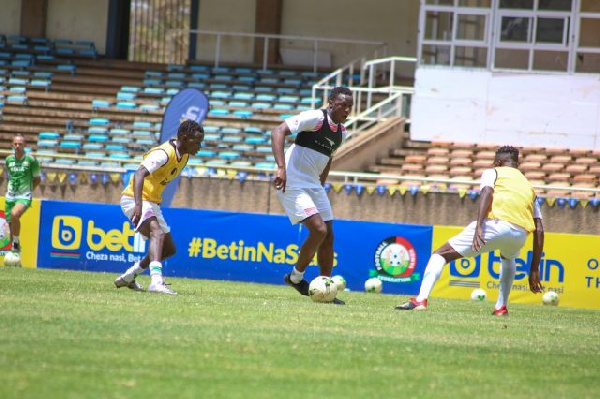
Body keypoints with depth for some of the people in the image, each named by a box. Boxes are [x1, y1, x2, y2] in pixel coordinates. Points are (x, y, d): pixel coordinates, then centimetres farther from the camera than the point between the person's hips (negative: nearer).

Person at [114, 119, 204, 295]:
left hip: (152, 203, 10)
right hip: (134, 200, -10)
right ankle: (156, 281, -48)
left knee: (169, 249, 13)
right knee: (158, 233, -33)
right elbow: (139, 174, -36)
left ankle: (128, 277, 27)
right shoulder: (164, 154, -22)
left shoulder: (184, 156, 7)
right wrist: (138, 205, -47)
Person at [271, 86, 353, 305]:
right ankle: (295, 277, 2)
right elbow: (278, 132, -23)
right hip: (293, 184, -9)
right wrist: (281, 167, -32)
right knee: (319, 230, -18)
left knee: (328, 236, 6)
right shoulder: (315, 118, -16)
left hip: (313, 185, 9)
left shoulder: (341, 133, 10)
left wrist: (320, 186, 23)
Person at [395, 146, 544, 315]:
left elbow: (487, 192, -2)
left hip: (497, 223, -4)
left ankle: (421, 300, -12)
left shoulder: (492, 172, 23)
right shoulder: (527, 184, 34)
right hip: (521, 234, 4)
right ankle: (501, 307, 32)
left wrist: (478, 227, -14)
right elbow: (539, 229, 25)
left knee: (440, 255, 7)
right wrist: (534, 269, 26)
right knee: (508, 258, 42)